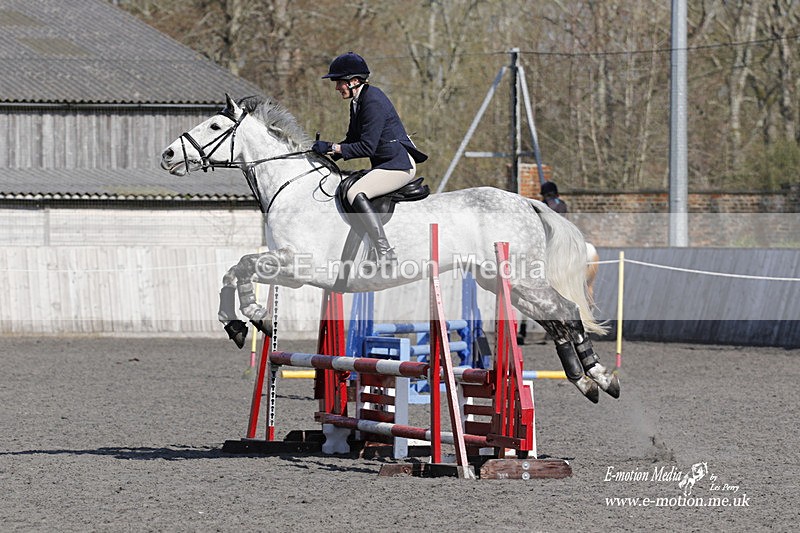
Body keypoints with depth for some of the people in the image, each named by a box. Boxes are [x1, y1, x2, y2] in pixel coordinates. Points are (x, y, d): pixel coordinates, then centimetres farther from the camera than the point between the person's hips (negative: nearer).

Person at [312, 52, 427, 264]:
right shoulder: (357, 102, 12)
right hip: (384, 165, 11)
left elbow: (367, 147, -22)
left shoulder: (373, 102, -18)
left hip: (400, 164, -11)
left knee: (355, 193, -27)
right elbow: (352, 141, 18)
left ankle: (385, 253, -31)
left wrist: (333, 148, -17)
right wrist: (329, 151, 2)